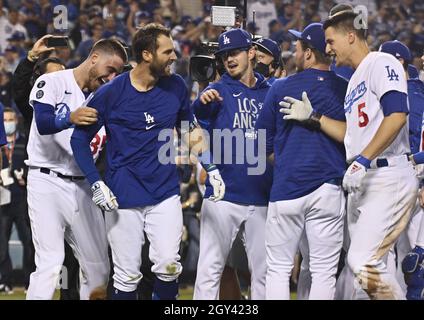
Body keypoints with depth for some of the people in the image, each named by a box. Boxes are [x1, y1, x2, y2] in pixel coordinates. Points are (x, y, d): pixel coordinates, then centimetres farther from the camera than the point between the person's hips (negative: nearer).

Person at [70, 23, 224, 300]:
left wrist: (211, 168, 8)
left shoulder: (176, 87, 1)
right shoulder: (110, 94, -9)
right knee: (127, 276, 1)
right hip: (123, 198, -2)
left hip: (165, 194, 2)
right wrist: (96, 183, -10)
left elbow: (190, 129, 17)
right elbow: (80, 139, -1)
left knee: (168, 266, -11)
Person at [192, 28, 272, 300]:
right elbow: (197, 114, -20)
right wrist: (203, 101, -42)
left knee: (264, 273, 7)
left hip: (262, 198, 3)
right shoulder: (219, 90, 2)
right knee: (210, 269, -4)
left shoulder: (270, 93, 10)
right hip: (223, 195, -3)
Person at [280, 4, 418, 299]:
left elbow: (397, 114, -21)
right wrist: (314, 117, 17)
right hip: (363, 184, 10)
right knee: (367, 266, 7)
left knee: (363, 261, -19)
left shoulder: (381, 63, -8)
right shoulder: (355, 80, 22)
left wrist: (362, 161, -24)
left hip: (389, 178, -10)